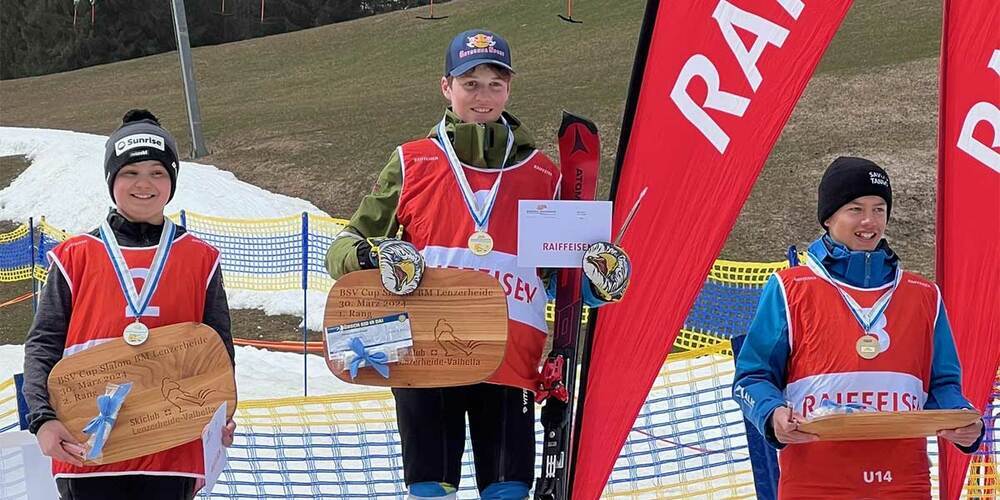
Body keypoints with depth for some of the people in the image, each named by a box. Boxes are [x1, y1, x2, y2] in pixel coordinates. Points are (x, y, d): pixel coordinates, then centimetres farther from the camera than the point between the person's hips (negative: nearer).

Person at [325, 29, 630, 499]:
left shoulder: (542, 174, 14)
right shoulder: (412, 163, 10)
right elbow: (343, 248, 11)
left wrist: (603, 279, 0)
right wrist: (372, 255, -13)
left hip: (511, 364, 1)